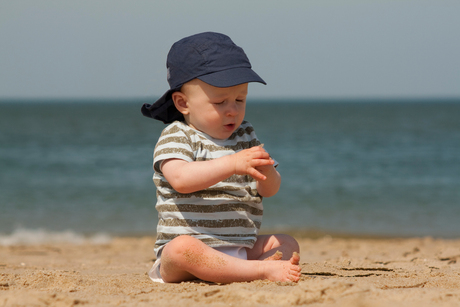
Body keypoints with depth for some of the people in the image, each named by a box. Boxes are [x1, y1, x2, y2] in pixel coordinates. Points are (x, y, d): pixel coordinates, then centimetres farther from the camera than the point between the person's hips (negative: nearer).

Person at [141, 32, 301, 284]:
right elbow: (180, 179, -24)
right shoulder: (176, 136, -2)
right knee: (182, 249, -37)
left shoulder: (245, 135, 16)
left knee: (287, 244, -5)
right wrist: (231, 164, -33)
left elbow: (270, 190, 10)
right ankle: (261, 270, -42)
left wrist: (265, 172, -15)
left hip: (242, 248, 7)